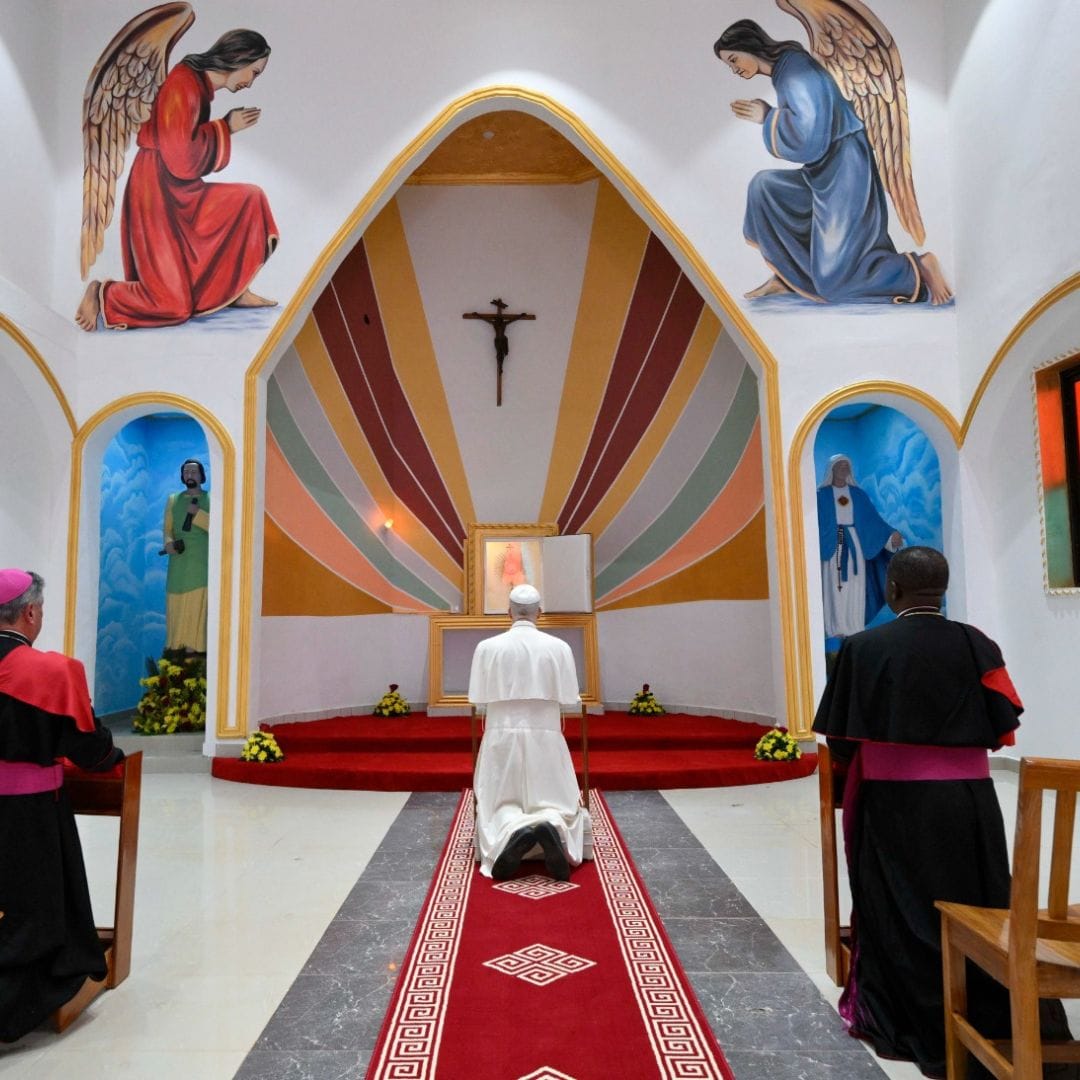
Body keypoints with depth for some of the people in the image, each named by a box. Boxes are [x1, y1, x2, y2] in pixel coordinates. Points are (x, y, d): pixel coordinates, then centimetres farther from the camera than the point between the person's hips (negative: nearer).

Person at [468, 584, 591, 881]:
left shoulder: (487, 647, -4)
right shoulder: (559, 647, -5)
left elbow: (478, 697, 1)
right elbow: (570, 699, -1)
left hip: (502, 736, 0)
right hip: (545, 737, 0)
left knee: (501, 803, 10)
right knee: (555, 800, 10)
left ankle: (513, 830, -26)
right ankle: (553, 825, -26)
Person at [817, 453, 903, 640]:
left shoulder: (858, 494, 11)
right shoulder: (822, 495, 3)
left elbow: (872, 518, 6)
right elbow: (815, 521, -4)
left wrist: (891, 534, -6)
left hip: (854, 543, 3)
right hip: (832, 544, -3)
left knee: (855, 586, 2)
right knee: (834, 585, -5)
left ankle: (855, 627, 6)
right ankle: (837, 628, -2)